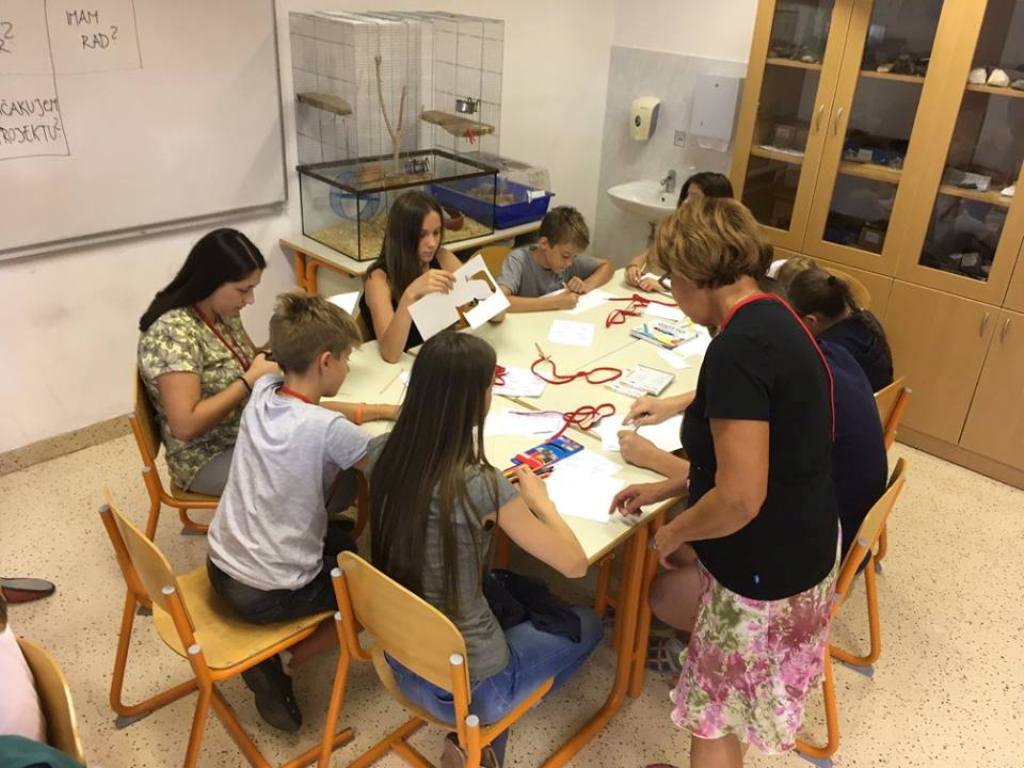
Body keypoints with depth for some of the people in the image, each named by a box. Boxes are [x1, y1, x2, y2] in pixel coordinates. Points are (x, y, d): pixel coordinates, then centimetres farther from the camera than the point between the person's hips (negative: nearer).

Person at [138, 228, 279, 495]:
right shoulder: (172, 332, -25)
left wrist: (270, 356, -6)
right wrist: (250, 380, -26)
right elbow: (185, 425, -29)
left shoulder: (223, 311, -1)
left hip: (249, 431, 8)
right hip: (208, 458, -8)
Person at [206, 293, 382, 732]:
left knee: (341, 537, 27)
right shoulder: (328, 429, -25)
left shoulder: (262, 393, -5)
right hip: (267, 596, -7)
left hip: (220, 568, 7)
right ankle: (279, 664, 9)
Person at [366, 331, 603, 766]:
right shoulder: (482, 488, -30)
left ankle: (479, 730, 28)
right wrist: (538, 499, -2)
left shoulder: (384, 455, -12)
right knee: (587, 624, 19)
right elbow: (575, 564, -16)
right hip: (467, 688, -6)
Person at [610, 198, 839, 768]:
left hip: (768, 566, -9)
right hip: (803, 544, 9)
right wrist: (667, 487, 15)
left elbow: (740, 498, -30)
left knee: (719, 715, 11)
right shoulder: (775, 320, 4)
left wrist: (673, 532, -11)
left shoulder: (739, 347, -27)